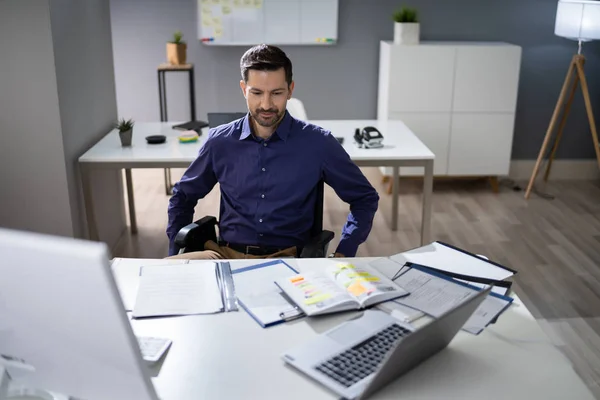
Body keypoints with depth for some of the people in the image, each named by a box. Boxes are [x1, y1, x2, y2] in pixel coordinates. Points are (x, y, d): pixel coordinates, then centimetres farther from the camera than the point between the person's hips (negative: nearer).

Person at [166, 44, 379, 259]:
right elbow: (182, 196, 20)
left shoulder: (318, 143, -2)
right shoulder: (220, 141, 4)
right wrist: (177, 252, 8)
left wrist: (343, 254, -2)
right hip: (225, 255, 3)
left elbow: (365, 198, 8)